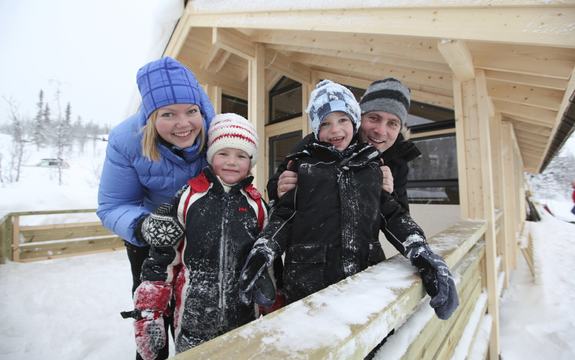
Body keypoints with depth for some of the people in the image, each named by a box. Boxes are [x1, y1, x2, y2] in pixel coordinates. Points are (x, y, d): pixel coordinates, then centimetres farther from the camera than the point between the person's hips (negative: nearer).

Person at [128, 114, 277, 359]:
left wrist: (268, 296, 9)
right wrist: (148, 313, -4)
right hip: (192, 319, -2)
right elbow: (160, 257, -6)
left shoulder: (256, 205, -2)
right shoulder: (187, 197, -10)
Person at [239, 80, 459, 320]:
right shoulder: (303, 165, 4)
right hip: (307, 281, -1)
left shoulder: (370, 165, 10)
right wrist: (262, 252, -13)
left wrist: (421, 252, -9)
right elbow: (284, 215, 3)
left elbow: (392, 214, 7)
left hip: (363, 281, 2)